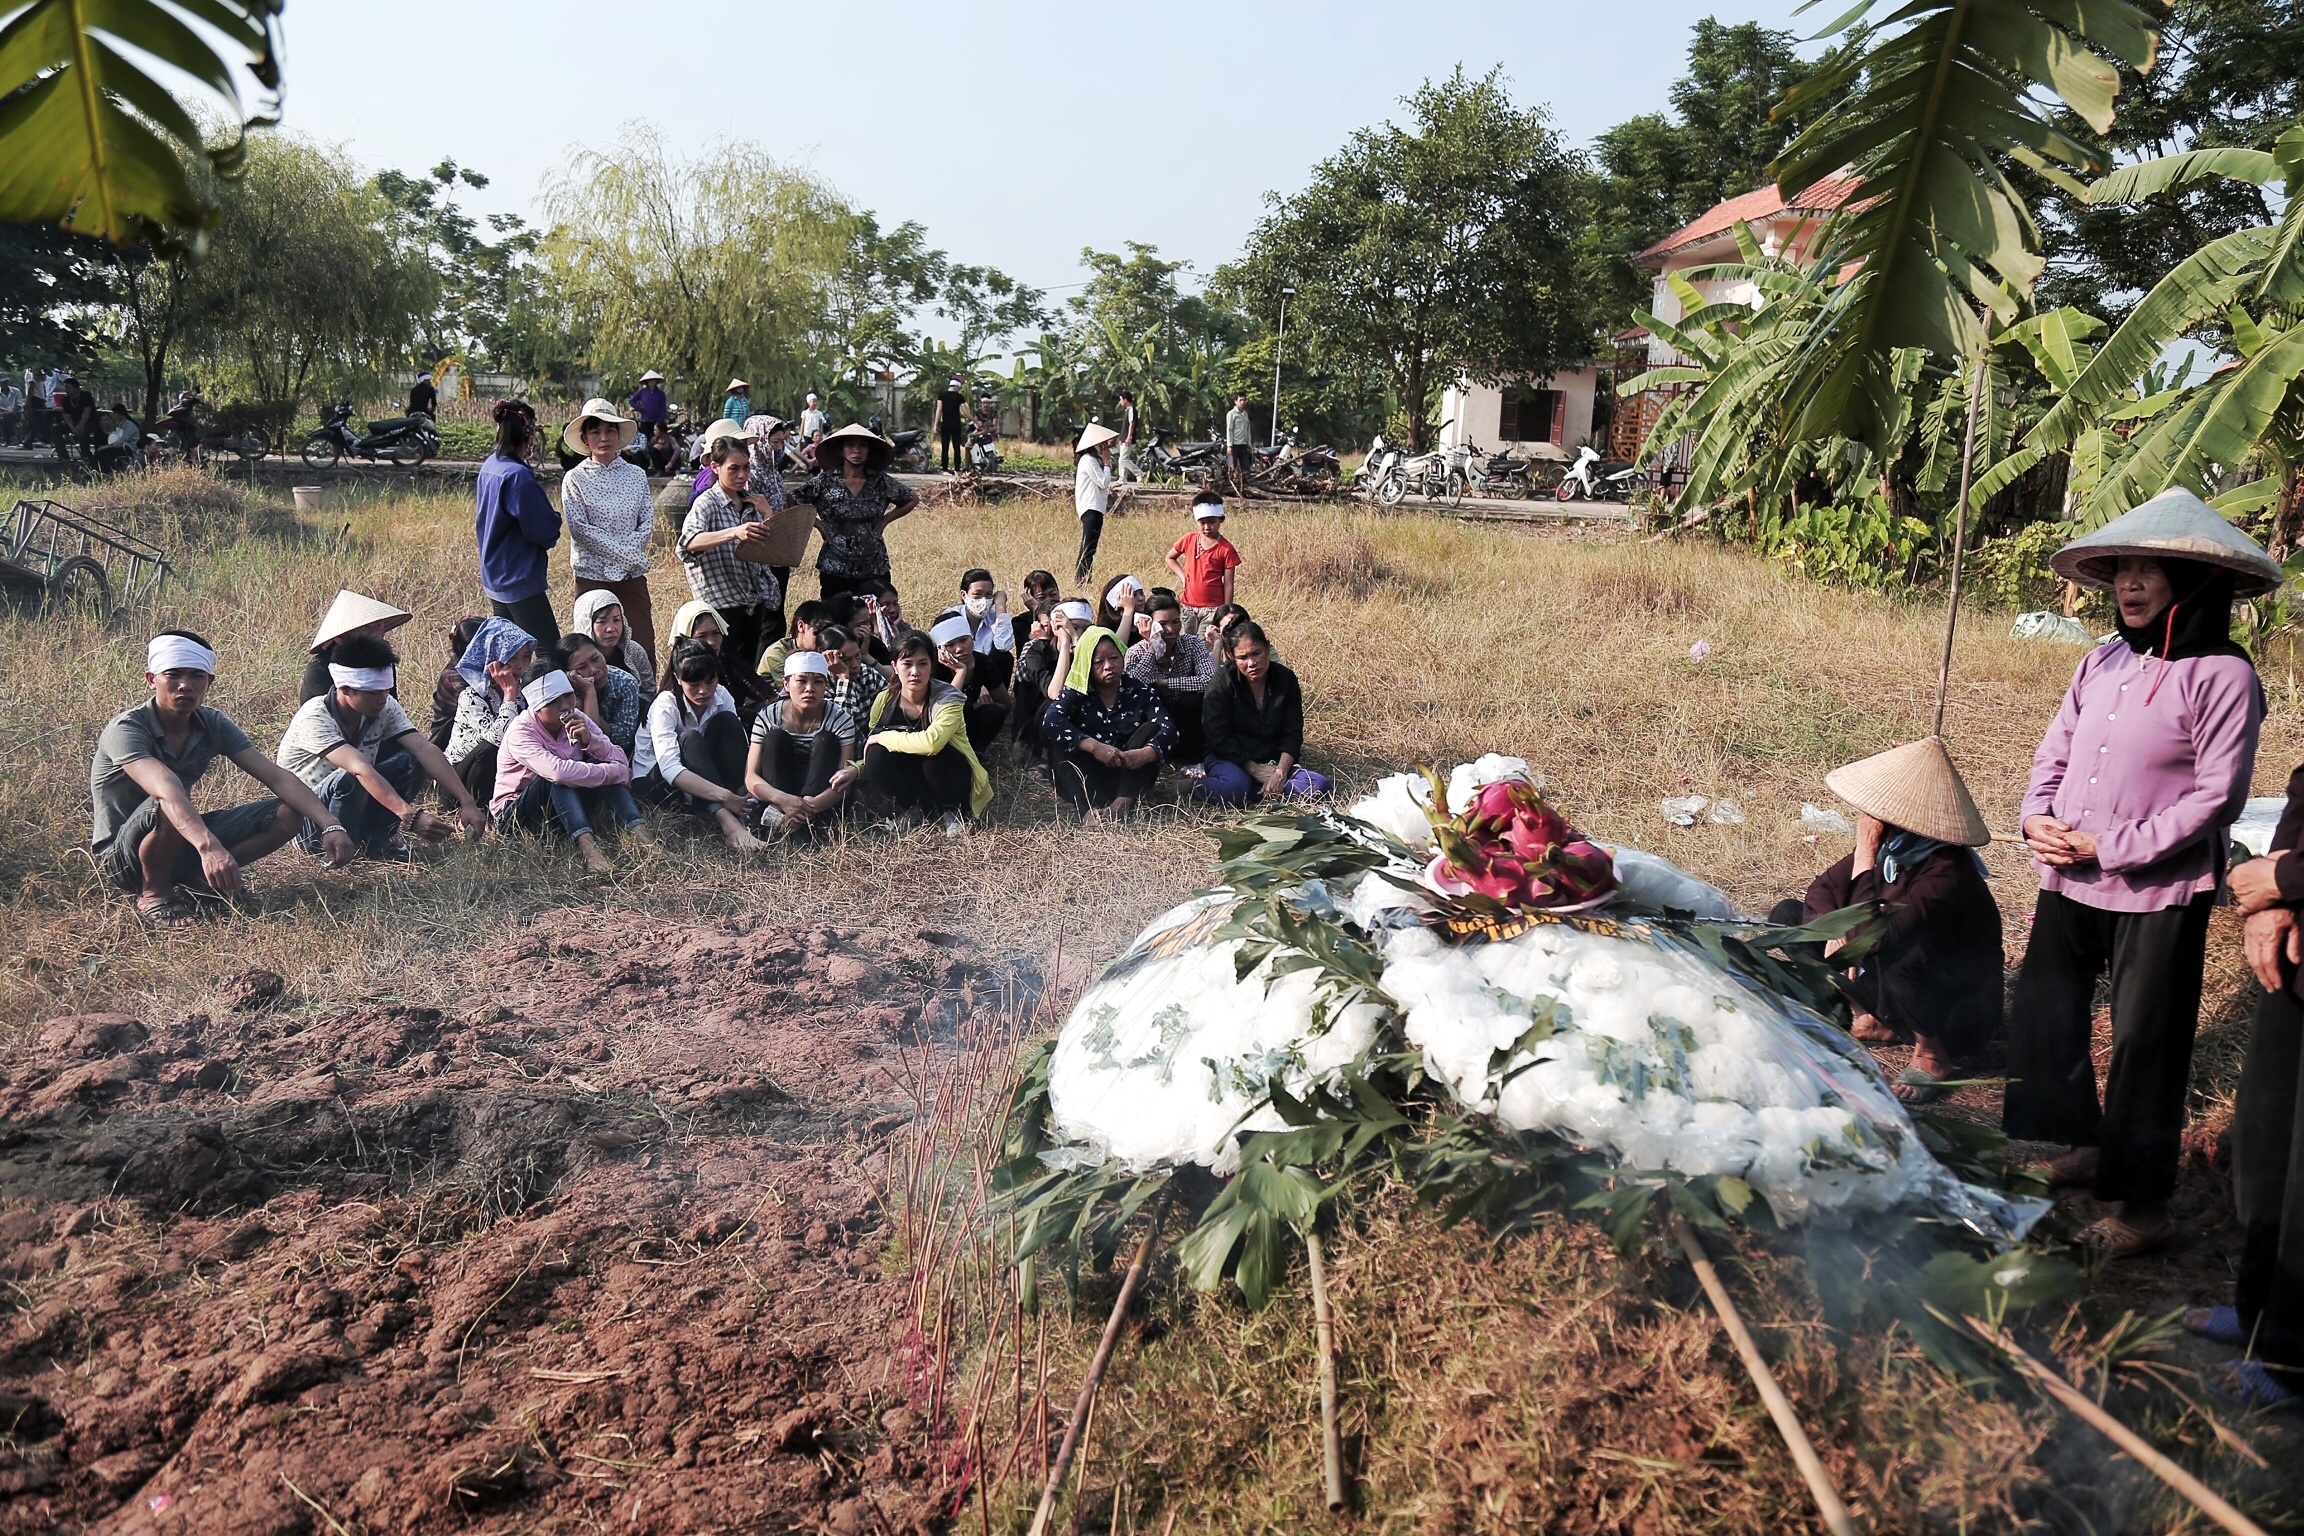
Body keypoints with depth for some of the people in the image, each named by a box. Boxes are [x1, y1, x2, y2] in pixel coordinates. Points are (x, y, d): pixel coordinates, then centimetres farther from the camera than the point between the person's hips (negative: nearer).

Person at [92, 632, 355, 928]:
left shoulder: (213, 724, -5)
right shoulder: (126, 729, -23)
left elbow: (275, 776, -14)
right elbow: (166, 790, -42)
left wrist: (330, 825, -29)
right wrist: (209, 846, -58)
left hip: (183, 843, 5)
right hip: (120, 858, -5)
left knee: (288, 813, -11)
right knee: (168, 806, -38)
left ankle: (198, 877, -1)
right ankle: (154, 893, -12)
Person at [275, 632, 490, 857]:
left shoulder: (385, 707, -8)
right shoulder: (315, 718, -27)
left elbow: (425, 750, -19)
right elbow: (361, 770, -41)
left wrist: (466, 802, -30)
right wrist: (410, 815, -52)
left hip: (356, 803, 6)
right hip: (306, 820, -6)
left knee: (411, 759, -15)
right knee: (348, 779, -36)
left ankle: (375, 839, -8)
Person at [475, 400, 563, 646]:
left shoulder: (488, 467, 8)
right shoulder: (517, 475, -19)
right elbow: (543, 529, -18)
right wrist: (553, 526, 5)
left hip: (493, 577, 10)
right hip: (520, 580, -10)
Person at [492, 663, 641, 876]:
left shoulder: (576, 719, -3)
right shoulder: (520, 732, -20)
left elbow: (622, 762, -9)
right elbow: (557, 771, -40)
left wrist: (590, 740, -27)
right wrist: (614, 772, -33)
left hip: (565, 808, 5)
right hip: (515, 815, -5)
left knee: (600, 765, -20)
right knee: (557, 778, -34)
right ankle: (587, 845, -50)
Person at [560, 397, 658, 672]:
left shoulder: (636, 475, 8)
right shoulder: (575, 479, 0)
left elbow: (647, 522, 3)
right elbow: (579, 528, -9)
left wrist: (629, 554, -12)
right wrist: (624, 553, -15)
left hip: (632, 575, 2)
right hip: (592, 575, -2)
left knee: (643, 650, 0)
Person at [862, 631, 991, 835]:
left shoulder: (948, 698, -21)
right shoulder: (884, 701, -8)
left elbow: (931, 742, -39)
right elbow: (870, 745, 5)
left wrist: (883, 737, -28)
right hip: (910, 782, 3)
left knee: (934, 756, -35)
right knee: (877, 756, -24)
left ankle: (952, 812, -9)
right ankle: (912, 810, -5)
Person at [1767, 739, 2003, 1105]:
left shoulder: (1947, 875, -31)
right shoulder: (1890, 847, -9)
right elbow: (1823, 889, 2)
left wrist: (1865, 853, -32)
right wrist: (1833, 933, -19)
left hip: (1957, 1013, -7)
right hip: (1887, 984, 7)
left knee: (1900, 954, -40)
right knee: (1788, 915, 0)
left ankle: (1935, 1054, -11)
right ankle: (1879, 1020, 6)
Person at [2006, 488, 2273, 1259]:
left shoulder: (2221, 674, -12)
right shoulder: (2104, 662, 7)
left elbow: (2216, 796, -16)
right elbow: (2056, 751, 13)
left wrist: (2111, 847, -17)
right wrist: (2038, 816, -5)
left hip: (2158, 893, -7)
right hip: (2068, 882, 7)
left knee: (2144, 1044, 3)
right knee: (2039, 1016, 16)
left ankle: (2142, 1203, 17)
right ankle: (2079, 1144, 38)